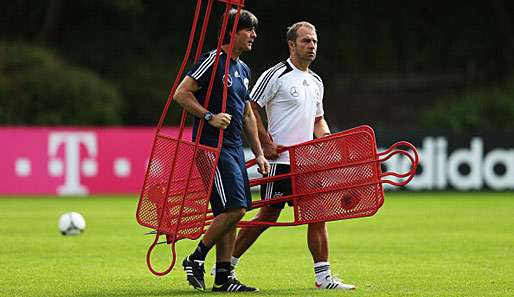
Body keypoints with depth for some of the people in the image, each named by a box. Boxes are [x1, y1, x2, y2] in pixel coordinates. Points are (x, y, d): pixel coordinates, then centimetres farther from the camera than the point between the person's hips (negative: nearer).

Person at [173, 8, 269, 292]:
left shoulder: (243, 69, 18)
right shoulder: (212, 61, -9)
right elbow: (181, 94, -13)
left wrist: (259, 153, 21)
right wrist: (210, 117, -22)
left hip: (234, 148, 9)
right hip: (212, 146, -9)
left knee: (229, 214, 6)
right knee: (233, 208, -15)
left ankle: (223, 277, 9)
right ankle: (195, 259, -2)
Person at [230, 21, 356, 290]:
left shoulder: (316, 82, 17)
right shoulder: (275, 75, -7)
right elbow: (251, 109, -9)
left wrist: (327, 140, 7)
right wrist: (266, 143, -14)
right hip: (279, 160, -7)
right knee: (268, 215, -3)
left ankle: (323, 277, 1)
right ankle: (227, 264, 9)